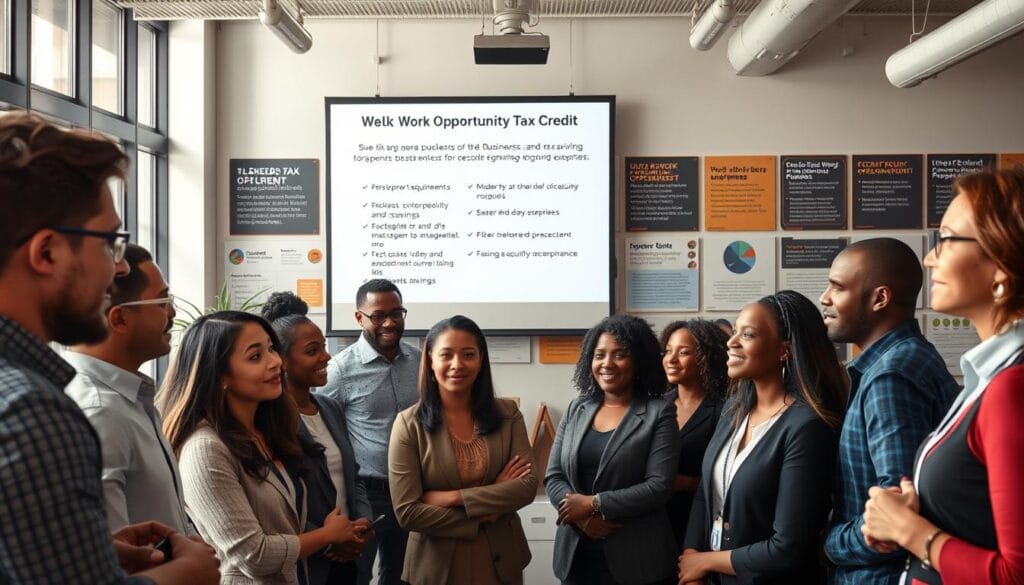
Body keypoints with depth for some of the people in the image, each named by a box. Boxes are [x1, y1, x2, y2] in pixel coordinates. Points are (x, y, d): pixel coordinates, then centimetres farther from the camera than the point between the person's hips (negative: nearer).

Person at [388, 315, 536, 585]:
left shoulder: (507, 413, -4)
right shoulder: (409, 424, -11)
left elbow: (527, 485, -11)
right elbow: (407, 513, -14)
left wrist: (451, 497, -17)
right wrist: (483, 514, -15)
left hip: (501, 559, 2)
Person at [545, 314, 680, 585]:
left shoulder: (659, 412, -6)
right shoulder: (576, 409, 7)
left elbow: (659, 486, -13)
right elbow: (553, 477, 4)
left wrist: (593, 504, -15)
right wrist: (583, 518, -13)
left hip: (634, 558, -3)